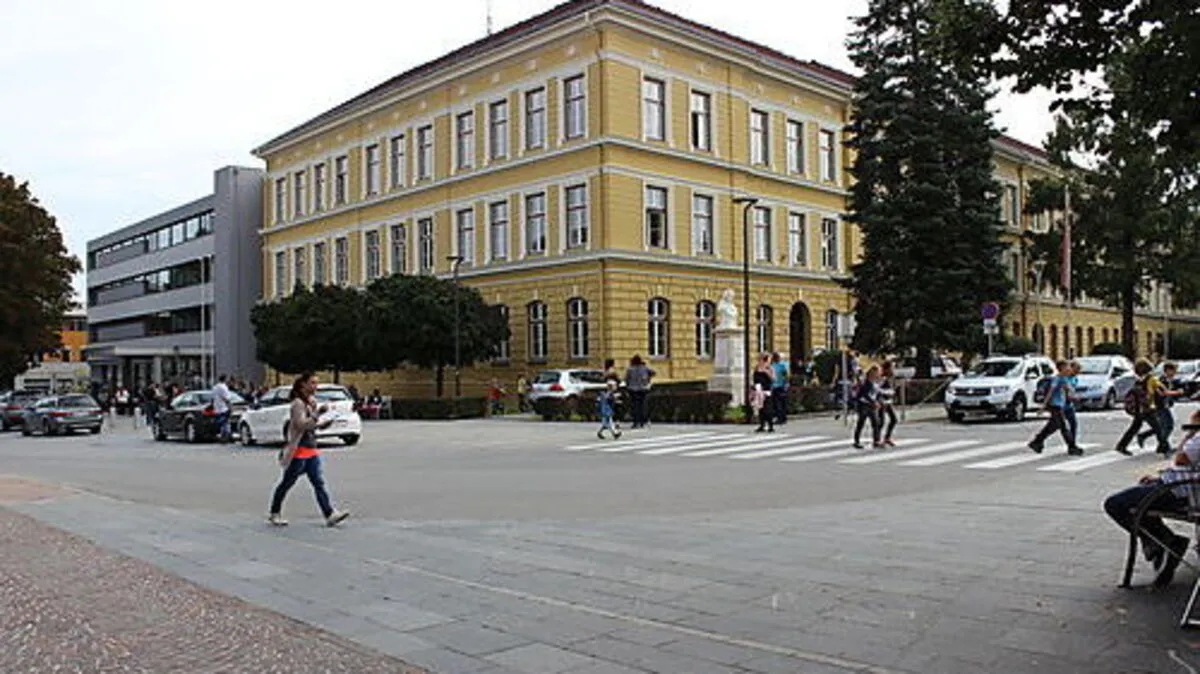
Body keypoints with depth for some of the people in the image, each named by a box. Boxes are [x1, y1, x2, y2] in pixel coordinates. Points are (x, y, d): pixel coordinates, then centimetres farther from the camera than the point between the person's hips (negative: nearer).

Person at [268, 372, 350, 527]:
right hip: (298, 450, -8)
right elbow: (301, 424, -25)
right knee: (287, 483, 7)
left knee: (319, 483, -1)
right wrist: (318, 413, -30)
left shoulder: (312, 402, 13)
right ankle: (274, 513, 22)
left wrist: (321, 424, 6)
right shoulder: (298, 403, -13)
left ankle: (330, 514, -7)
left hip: (311, 450, 8)